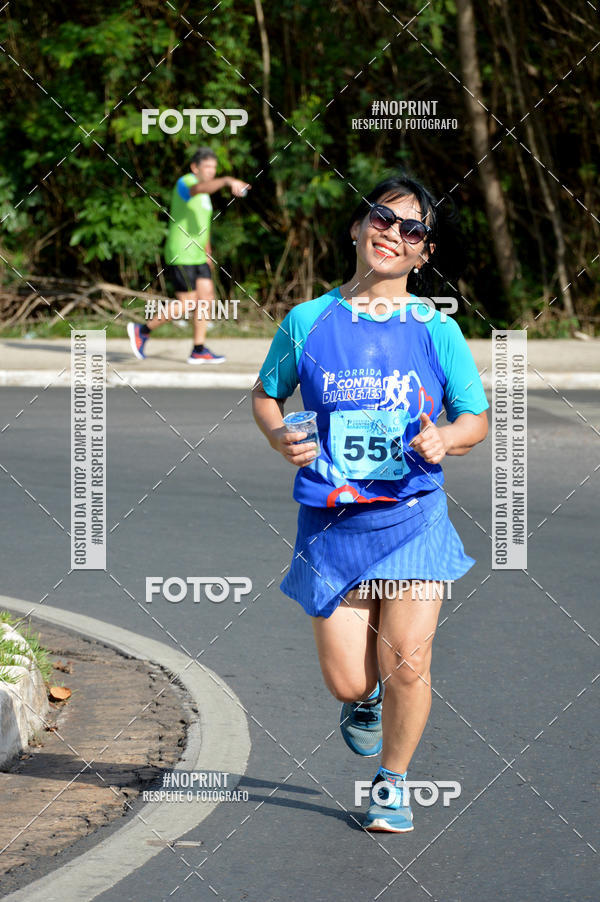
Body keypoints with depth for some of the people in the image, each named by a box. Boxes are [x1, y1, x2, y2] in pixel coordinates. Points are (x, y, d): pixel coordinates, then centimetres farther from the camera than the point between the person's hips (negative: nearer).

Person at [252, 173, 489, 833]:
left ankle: (392, 782, 15)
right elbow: (265, 394, 15)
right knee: (348, 681, -1)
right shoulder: (307, 321, 2)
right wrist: (280, 438, -6)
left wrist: (445, 440, -15)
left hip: (412, 518, 0)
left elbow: (477, 418, 7)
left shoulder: (436, 331, 1)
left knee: (408, 662, -10)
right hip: (331, 523, 0)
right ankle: (365, 698, 38)